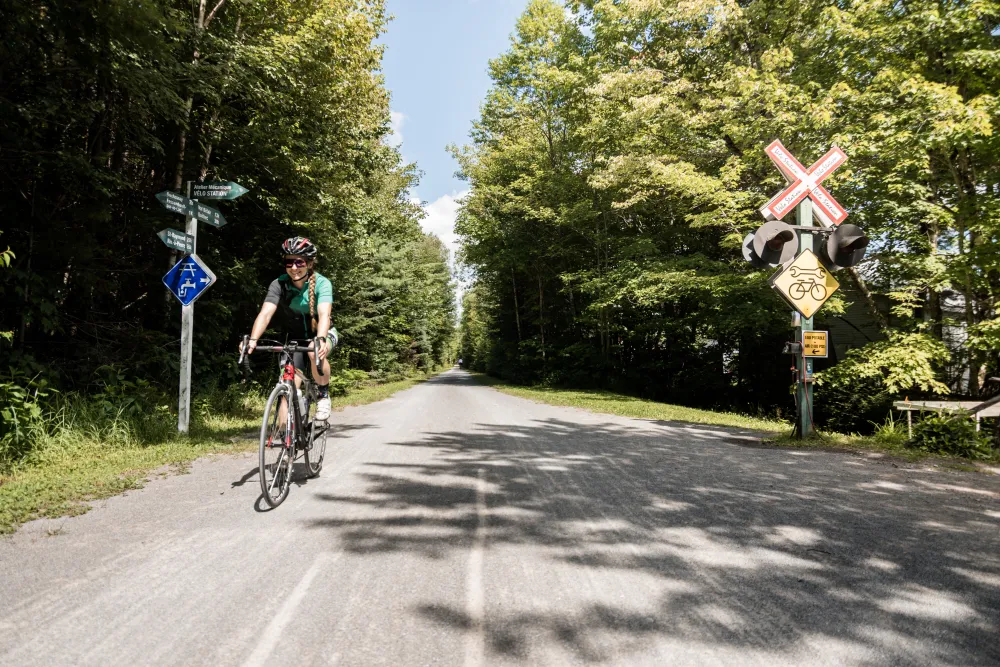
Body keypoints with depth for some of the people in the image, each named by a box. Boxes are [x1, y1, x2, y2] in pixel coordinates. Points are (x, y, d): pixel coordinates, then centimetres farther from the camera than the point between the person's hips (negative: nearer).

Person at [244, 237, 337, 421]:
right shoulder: (279, 284, -17)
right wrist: (253, 340, -46)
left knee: (316, 352, -36)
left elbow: (324, 314, -36)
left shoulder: (322, 283, -22)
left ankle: (323, 395, -12)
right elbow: (265, 313, -29)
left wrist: (320, 339, -55)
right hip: (295, 338, 2)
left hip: (322, 334, -2)